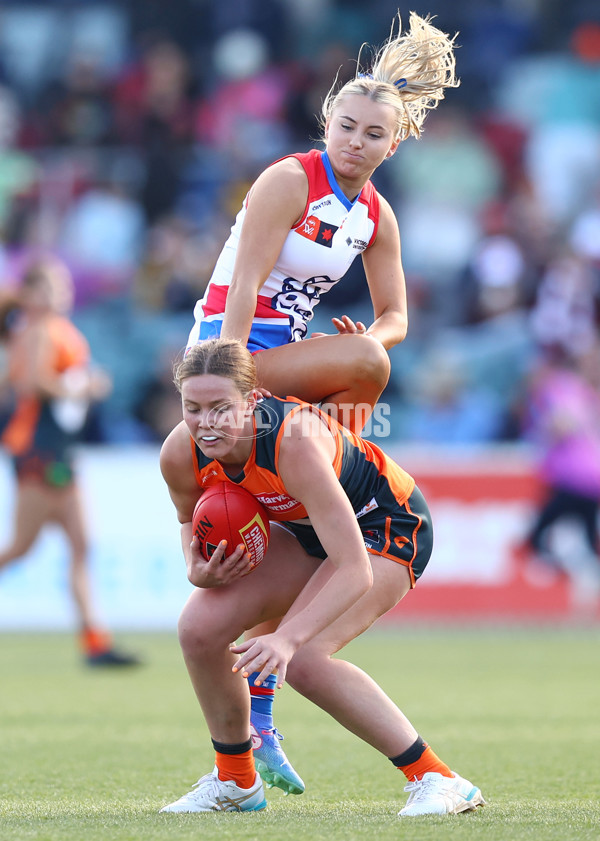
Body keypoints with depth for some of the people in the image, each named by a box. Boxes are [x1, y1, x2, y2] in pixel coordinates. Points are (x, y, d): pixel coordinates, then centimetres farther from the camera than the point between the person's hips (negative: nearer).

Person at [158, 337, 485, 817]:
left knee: (302, 658, -27)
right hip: (305, 529, 7)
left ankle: (437, 781, -15)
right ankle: (236, 782, 11)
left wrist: (288, 638, -51)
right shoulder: (182, 454, -21)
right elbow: (191, 518, 5)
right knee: (201, 626, -12)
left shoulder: (294, 443, -40)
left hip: (389, 527, -7)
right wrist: (198, 570, -18)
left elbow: (355, 571, -41)